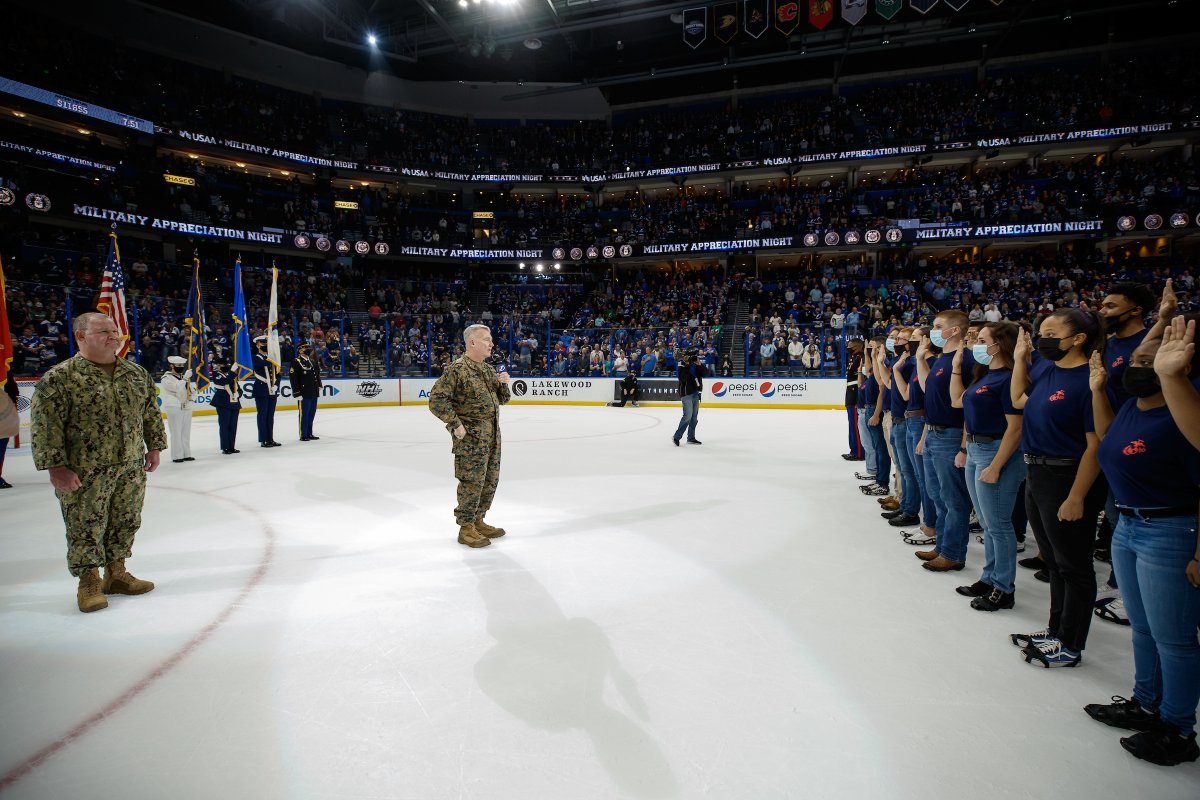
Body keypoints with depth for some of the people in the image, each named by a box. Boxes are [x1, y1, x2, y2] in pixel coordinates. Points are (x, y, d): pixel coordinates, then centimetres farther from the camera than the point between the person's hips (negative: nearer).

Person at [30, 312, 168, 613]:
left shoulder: (137, 373, 8)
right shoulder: (59, 378, -10)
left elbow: (151, 413, 16)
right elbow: (46, 426, -12)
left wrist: (154, 447, 12)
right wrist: (56, 466, -15)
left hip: (131, 470, 5)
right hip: (84, 474, -5)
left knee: (126, 523, 13)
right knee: (86, 528, 4)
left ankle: (116, 574, 29)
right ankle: (89, 582, 20)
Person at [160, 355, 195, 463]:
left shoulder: (185, 377, 17)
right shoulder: (166, 378, -4)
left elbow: (193, 392, 17)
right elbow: (177, 388, -22)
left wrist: (192, 396, -4)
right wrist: (185, 378, -24)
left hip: (187, 408, 6)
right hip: (174, 409, -6)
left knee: (186, 433, 9)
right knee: (176, 433, -6)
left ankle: (186, 454, 15)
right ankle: (177, 456, -3)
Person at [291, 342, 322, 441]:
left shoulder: (312, 362, 15)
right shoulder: (296, 362, -9)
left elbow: (317, 375, 25)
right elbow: (293, 379, -14)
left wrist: (319, 387, 19)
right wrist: (297, 393, -16)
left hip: (314, 393, 8)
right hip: (304, 395, -8)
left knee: (312, 414, 13)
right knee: (304, 415, -3)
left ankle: (309, 434, 22)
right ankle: (303, 435, 4)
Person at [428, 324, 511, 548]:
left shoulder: (488, 370, 14)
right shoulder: (457, 369, -12)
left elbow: (503, 399, 21)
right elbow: (436, 400, -17)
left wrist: (503, 384, 1)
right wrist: (455, 424, -17)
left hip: (492, 437, 8)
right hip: (470, 438, -8)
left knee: (490, 481, 15)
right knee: (472, 482, -3)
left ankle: (478, 521, 31)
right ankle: (466, 528, 11)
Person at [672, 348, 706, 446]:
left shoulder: (697, 366, 10)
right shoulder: (682, 367, -9)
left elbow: (706, 374, 0)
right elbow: (682, 378, -25)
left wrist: (699, 365, -13)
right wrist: (687, 365, -25)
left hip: (695, 393, 8)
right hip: (686, 394, -8)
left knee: (694, 417, 11)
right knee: (687, 416, -14)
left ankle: (691, 438, 20)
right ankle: (676, 436, -5)